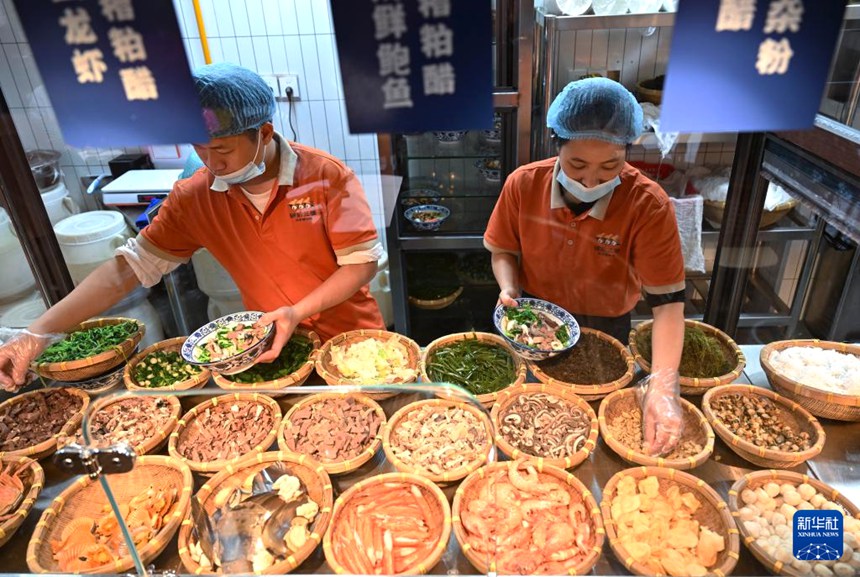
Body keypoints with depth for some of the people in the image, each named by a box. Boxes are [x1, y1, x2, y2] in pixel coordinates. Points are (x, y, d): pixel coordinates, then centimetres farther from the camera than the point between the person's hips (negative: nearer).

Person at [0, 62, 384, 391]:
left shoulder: (326, 176, -20)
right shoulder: (194, 197, -9)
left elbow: (362, 262, -18)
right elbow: (131, 265, -7)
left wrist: (298, 311, -30)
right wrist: (38, 333, -13)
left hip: (351, 340, -2)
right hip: (271, 344, 3)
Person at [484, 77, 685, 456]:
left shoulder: (649, 207, -26)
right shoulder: (523, 185, -19)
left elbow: (667, 300, -25)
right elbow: (503, 251, -3)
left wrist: (663, 386, -36)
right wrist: (508, 289, -25)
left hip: (604, 330, -1)